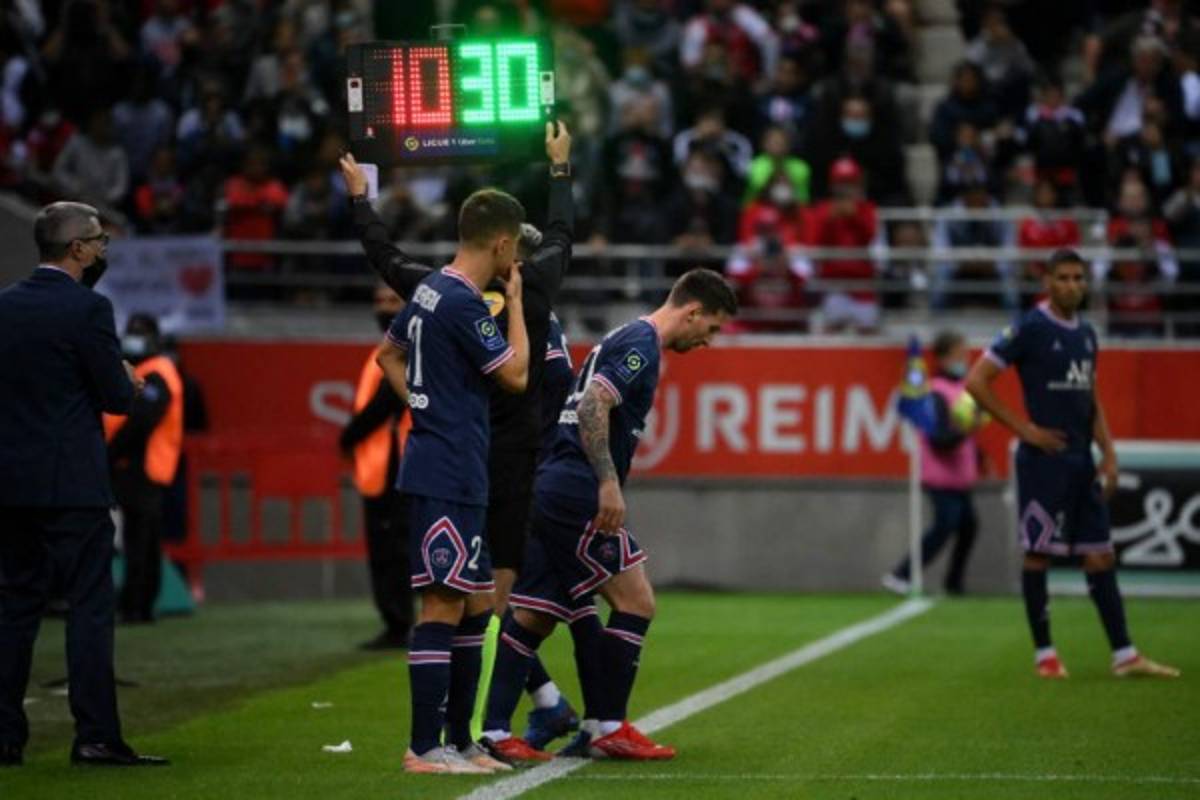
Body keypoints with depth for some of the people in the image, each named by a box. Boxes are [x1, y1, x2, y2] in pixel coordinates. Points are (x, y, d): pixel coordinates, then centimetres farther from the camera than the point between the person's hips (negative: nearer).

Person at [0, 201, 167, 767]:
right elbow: (117, 396, -11)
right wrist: (128, 382, 12)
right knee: (90, 605, -2)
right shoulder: (87, 308, -12)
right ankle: (95, 736, -5)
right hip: (72, 481, -6)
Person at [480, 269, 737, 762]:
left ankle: (492, 731, 3)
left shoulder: (626, 340, 22)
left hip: (546, 489, 10)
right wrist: (609, 483, -23)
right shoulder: (642, 345, -9)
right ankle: (607, 727, 2)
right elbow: (592, 407, -21)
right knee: (635, 601, -3)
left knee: (533, 618, 8)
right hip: (575, 493, -10)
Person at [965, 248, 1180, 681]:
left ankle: (1124, 655, 4)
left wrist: (1108, 453, 11)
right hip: (1043, 461, -7)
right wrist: (1024, 429, -12)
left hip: (1081, 462, 7)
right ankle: (1044, 653, 7)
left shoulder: (1086, 334, 14)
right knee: (1037, 553, -1)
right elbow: (976, 381, -11)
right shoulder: (1029, 329, -8)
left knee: (1101, 555, 4)